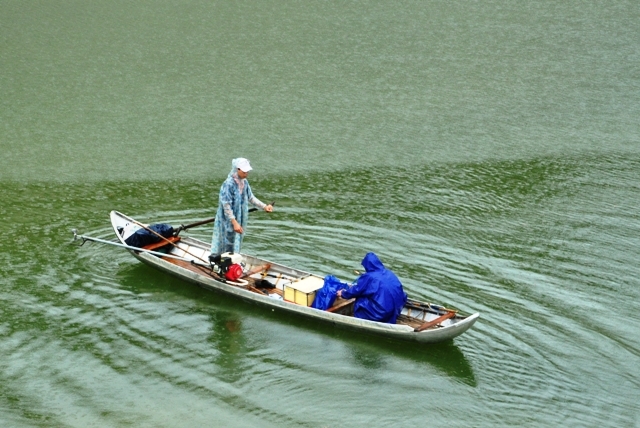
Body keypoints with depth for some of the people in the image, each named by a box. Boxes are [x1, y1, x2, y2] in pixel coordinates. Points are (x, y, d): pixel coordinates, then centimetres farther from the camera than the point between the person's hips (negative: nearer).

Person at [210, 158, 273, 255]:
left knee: (236, 243, 17)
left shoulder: (244, 182, 1)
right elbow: (226, 206, -24)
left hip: (240, 219, 8)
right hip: (228, 222, -8)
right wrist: (234, 222, -27)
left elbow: (250, 197, 13)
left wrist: (264, 206, 3)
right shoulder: (228, 184, -23)